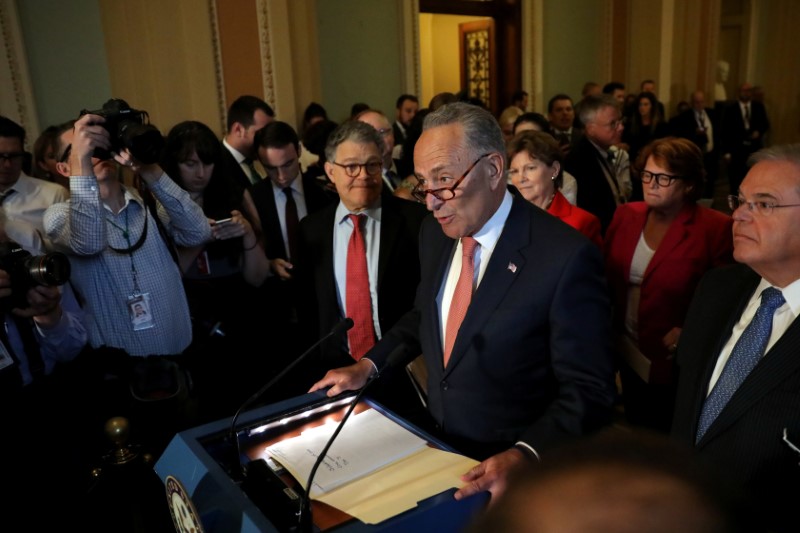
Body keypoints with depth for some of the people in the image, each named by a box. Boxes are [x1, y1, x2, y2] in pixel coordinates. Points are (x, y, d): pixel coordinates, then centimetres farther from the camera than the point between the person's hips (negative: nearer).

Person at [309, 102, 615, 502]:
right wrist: (369, 365, 4)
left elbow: (588, 391, -17)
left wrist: (523, 456, -30)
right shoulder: (434, 232, -1)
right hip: (437, 447, 4)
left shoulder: (565, 257, -20)